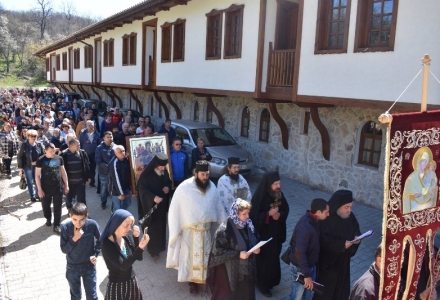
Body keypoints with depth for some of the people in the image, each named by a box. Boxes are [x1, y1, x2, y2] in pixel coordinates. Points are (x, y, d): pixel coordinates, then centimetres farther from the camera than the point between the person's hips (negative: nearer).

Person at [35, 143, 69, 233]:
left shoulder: (59, 159, -1)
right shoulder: (41, 160, -8)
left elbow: (63, 172, 8)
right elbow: (37, 176, -6)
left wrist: (66, 185, 6)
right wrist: (39, 189, -10)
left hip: (58, 187, 1)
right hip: (46, 188, -1)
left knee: (57, 207, 4)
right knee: (46, 206, 15)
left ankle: (56, 225, 13)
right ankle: (48, 219, 42)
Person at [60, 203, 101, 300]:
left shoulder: (92, 225, -20)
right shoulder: (65, 226, -21)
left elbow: (100, 240, 0)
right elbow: (64, 249, -15)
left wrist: (95, 254, -9)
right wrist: (74, 238, -29)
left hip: (89, 265, 0)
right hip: (72, 266, 0)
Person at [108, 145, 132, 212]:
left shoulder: (126, 159, -2)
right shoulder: (114, 163, -24)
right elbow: (116, 179, -23)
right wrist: (120, 193, -20)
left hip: (126, 187, 8)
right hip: (116, 190, -8)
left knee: (127, 203, 19)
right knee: (117, 208, 1)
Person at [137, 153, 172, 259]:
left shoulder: (164, 172, -3)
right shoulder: (147, 174, -21)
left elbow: (169, 182, 12)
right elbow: (142, 189, -24)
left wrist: (168, 187, -12)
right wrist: (153, 197, -39)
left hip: (162, 204, 6)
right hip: (151, 205, -6)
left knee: (162, 225, 18)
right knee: (153, 227, 3)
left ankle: (161, 245, 36)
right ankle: (153, 249, 17)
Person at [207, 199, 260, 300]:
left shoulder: (248, 225, -4)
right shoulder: (224, 230, -25)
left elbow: (255, 240, 12)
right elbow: (217, 251, -22)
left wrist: (256, 248, -10)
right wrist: (238, 254, -25)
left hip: (247, 269, 6)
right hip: (230, 273, -6)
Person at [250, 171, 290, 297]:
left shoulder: (279, 195, -5)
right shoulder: (259, 197, -23)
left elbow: (286, 209, 7)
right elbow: (253, 216, -21)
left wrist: (280, 214, -14)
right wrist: (269, 214, -30)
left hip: (276, 232, 6)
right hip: (262, 234, -6)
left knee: (274, 257, 18)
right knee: (264, 259, 7)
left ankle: (270, 281, 41)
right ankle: (262, 285, 26)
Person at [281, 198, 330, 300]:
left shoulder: (313, 220, -5)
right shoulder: (305, 227, -32)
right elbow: (299, 253, -32)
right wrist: (306, 275, -27)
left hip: (311, 265, 8)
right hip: (300, 268, -8)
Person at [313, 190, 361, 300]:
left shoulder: (350, 216, -5)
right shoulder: (327, 218, -25)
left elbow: (356, 229, 9)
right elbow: (323, 240, -25)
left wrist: (357, 237, -13)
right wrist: (341, 244, -30)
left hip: (343, 258, 6)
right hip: (328, 259, -6)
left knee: (341, 283, 20)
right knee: (326, 285, 10)